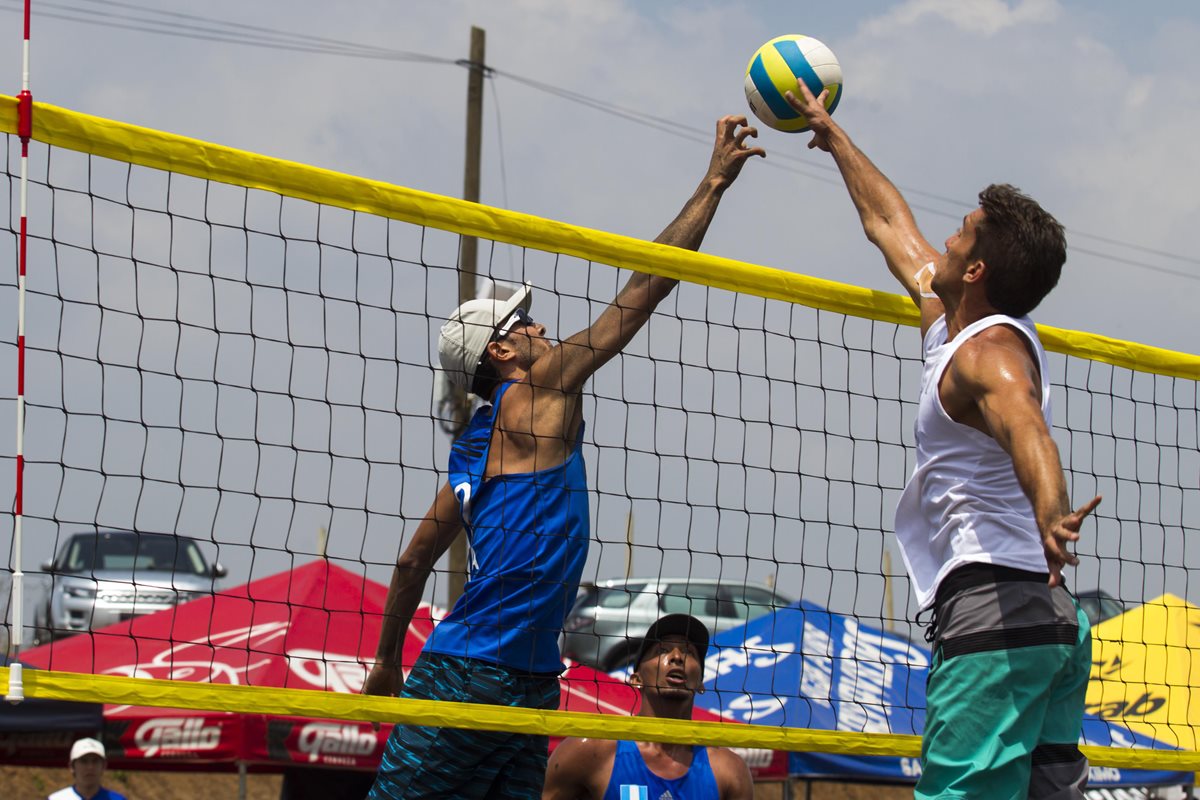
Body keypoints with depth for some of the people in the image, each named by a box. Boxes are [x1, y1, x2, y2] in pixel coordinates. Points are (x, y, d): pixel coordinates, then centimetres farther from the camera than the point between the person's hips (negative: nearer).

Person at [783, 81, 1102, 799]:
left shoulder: (988, 350, -8)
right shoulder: (954, 325, 20)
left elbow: (1025, 426, -31)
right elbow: (891, 224, 35)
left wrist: (1049, 515, -51)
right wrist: (835, 137, 49)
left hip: (993, 605, -10)